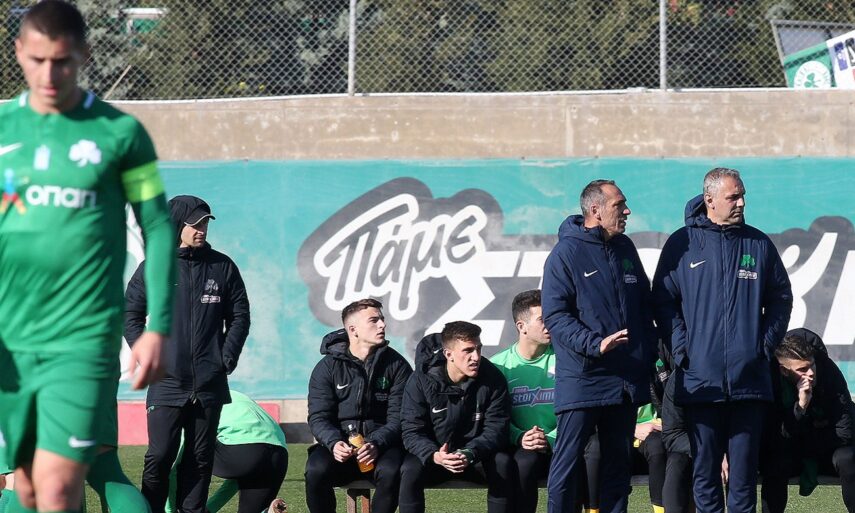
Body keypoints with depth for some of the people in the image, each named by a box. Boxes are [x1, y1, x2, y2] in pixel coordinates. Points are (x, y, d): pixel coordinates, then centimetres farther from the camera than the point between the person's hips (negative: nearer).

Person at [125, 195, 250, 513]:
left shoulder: (222, 267, 8)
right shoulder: (153, 268, 2)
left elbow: (240, 316, 12)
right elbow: (130, 315, 5)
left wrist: (228, 357, 2)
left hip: (210, 384, 2)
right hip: (166, 382, -2)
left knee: (200, 459, 6)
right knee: (159, 457, -8)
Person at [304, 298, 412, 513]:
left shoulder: (396, 365, 3)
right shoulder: (327, 367, 3)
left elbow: (398, 417, -4)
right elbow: (319, 417, -2)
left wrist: (377, 444, -24)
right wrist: (334, 442, -24)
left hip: (381, 444, 0)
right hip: (340, 444, 0)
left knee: (390, 471, -34)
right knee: (316, 470, -31)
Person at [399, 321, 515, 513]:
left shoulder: (493, 379, -10)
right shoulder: (421, 380, -13)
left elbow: (496, 429, -12)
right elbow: (411, 431, -15)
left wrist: (470, 454, -33)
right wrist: (435, 456, -37)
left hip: (477, 457, 1)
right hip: (434, 456, -1)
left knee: (503, 464, -29)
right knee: (410, 469, -31)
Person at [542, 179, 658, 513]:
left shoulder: (625, 249, 13)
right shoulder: (566, 253, -8)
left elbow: (645, 307, 20)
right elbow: (555, 316, -14)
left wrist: (649, 355, 11)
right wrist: (595, 344, -25)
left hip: (626, 380, 7)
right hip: (582, 379, -7)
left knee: (619, 463, 10)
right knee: (568, 461, -4)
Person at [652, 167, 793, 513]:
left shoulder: (759, 245, 9)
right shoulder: (682, 244, 3)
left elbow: (781, 300, 15)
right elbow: (663, 301, 4)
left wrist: (766, 344, 5)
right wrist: (680, 348, -4)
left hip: (750, 378, 1)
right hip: (700, 378, -1)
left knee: (744, 465, 2)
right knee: (705, 467, 2)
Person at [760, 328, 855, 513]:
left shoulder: (829, 373, -21)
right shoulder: (771, 382, -22)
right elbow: (776, 444, -23)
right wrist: (801, 406, -35)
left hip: (826, 450, 0)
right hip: (788, 456, 0)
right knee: (775, 465, -32)